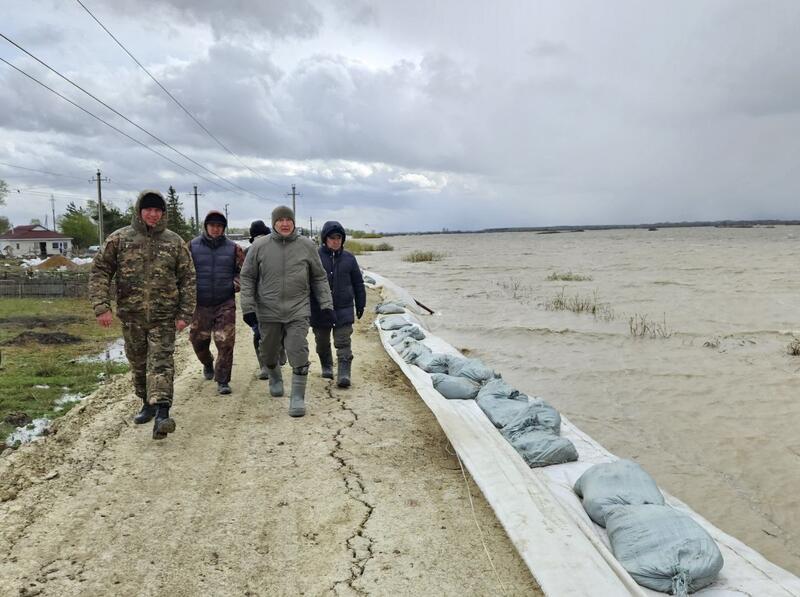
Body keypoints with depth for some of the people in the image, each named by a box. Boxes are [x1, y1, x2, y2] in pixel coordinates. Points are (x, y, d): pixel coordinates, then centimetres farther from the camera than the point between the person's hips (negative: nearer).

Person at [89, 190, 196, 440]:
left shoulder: (175, 242, 2)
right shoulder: (119, 239, 2)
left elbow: (188, 279, 3)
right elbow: (99, 271, 1)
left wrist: (185, 314, -4)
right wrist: (101, 306, -10)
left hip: (163, 316, -2)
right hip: (131, 316, 2)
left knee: (161, 363, -10)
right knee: (138, 363, 14)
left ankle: (161, 413, -18)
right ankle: (147, 403, 32)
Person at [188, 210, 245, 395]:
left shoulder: (233, 248, 3)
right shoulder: (193, 246, 2)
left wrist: (235, 284, -5)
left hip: (225, 303, -1)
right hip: (200, 304, 1)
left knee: (225, 343, -7)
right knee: (198, 340, 13)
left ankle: (222, 381, 2)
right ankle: (208, 364, 44)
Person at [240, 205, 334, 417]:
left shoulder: (307, 246, -1)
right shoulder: (259, 246, -3)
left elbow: (319, 278, 6)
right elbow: (247, 277, 3)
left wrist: (326, 305, 0)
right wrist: (248, 307, -3)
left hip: (298, 311, -1)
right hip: (268, 311, 1)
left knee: (299, 354, -10)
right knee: (269, 354, 17)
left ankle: (298, 397, 1)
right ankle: (275, 378, 47)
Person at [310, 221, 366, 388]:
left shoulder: (349, 258, 4)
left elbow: (358, 283, 12)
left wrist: (360, 304, 12)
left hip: (344, 309, 0)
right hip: (319, 309, 0)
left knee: (343, 343, -6)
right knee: (322, 342, 15)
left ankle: (344, 374, -6)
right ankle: (326, 367, 36)